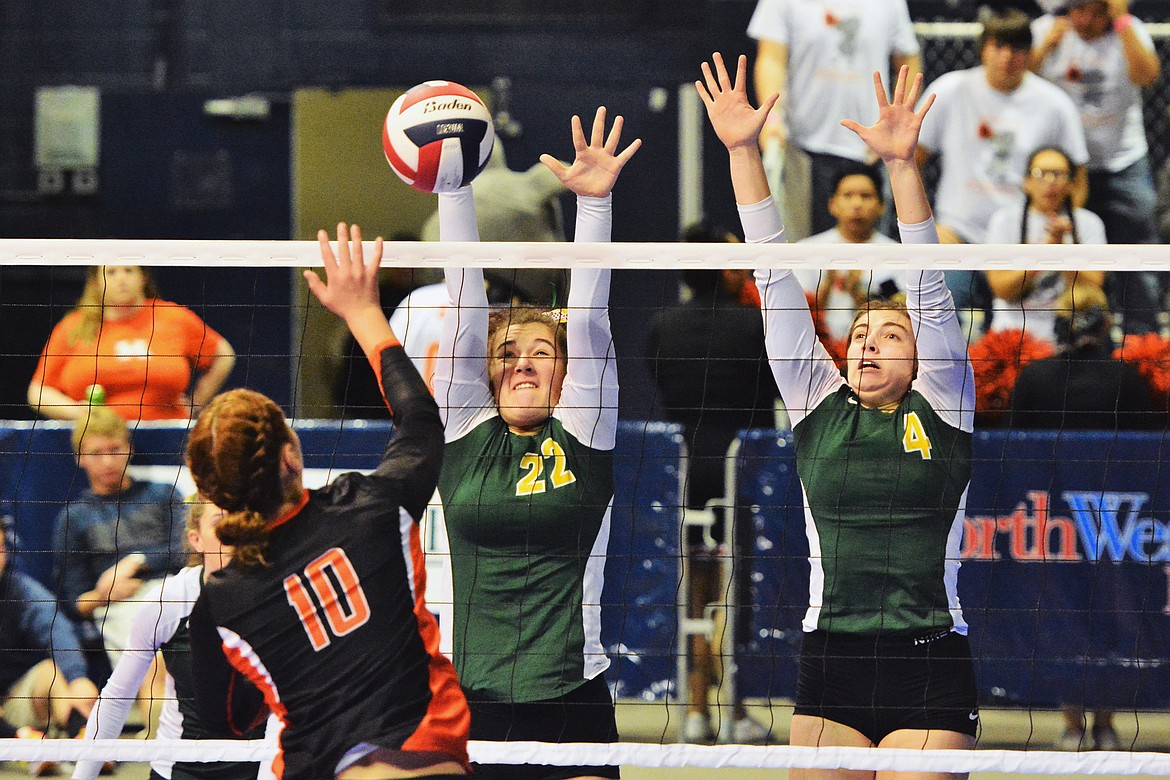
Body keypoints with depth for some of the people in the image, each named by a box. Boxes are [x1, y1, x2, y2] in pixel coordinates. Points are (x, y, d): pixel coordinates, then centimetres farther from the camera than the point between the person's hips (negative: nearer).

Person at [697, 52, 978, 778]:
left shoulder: (940, 408, 6)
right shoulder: (819, 407, 12)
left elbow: (929, 288, -2)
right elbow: (776, 280, 10)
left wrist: (902, 163, -12)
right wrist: (743, 152, 7)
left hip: (930, 670, -2)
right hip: (831, 662, 2)